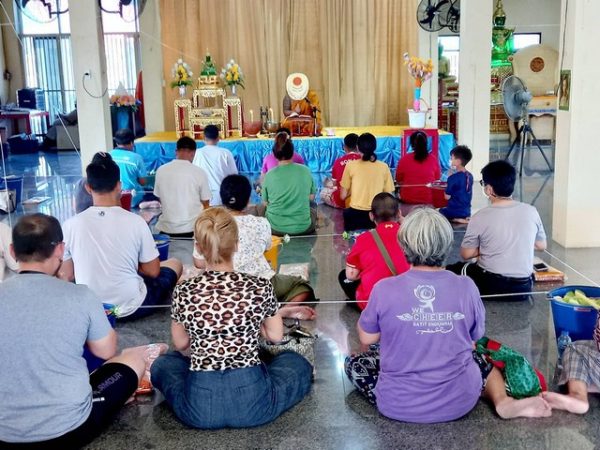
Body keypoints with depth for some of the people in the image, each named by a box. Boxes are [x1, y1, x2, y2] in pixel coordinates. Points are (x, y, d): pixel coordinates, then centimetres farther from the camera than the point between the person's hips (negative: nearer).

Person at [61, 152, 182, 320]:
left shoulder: (71, 224, -12)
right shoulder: (135, 221, -16)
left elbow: (66, 276, -2)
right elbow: (153, 271, -8)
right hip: (132, 307, -3)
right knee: (174, 264, 23)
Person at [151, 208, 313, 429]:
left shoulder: (183, 292, -7)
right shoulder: (260, 287, -10)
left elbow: (180, 344, 8)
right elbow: (276, 336, 5)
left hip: (199, 405, 1)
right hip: (251, 401, -1)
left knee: (163, 364, 31)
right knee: (297, 363, 26)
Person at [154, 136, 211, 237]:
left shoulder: (161, 170, -1)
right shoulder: (199, 172, -8)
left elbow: (161, 199, 10)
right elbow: (205, 204, 0)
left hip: (167, 228, 2)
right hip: (192, 228, -2)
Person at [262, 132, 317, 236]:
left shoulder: (269, 175, -10)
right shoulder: (305, 170, -7)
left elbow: (266, 203, 1)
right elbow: (311, 197, 4)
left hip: (276, 228, 0)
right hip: (302, 227, 1)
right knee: (313, 210, 33)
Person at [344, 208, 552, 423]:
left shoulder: (384, 289, -15)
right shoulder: (466, 287, -11)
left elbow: (366, 338, 1)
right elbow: (475, 339, 6)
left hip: (398, 405, 0)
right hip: (459, 402, 1)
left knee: (353, 362, 25)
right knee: (480, 359, 33)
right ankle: (503, 402, 6)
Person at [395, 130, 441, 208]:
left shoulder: (404, 159, -8)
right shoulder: (433, 159, -5)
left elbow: (398, 180, 5)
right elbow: (437, 178, 10)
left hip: (408, 199, -1)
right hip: (429, 199, 1)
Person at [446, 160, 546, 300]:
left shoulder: (480, 217, -14)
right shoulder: (531, 211, -5)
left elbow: (466, 254, -5)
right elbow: (541, 246, 9)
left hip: (490, 286, -4)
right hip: (523, 287, 5)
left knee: (451, 271, 18)